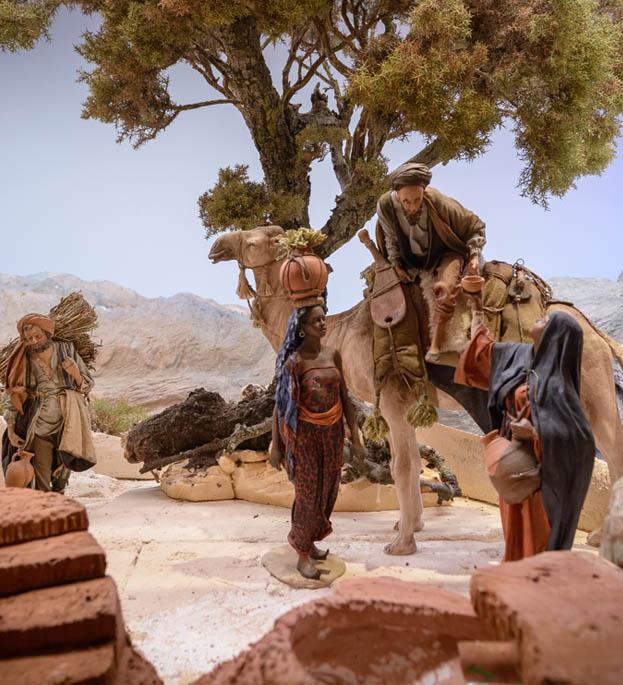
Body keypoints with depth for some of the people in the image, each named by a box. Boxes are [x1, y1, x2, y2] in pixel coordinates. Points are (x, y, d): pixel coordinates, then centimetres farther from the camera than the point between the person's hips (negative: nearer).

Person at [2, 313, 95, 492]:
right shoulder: (24, 360, -1)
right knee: (41, 482, -1)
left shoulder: (67, 350, -2)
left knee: (61, 475, 5)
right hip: (40, 428, 0)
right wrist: (11, 430, 1)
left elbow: (87, 386, 3)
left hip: (67, 427, 0)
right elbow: (12, 395, 6)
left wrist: (75, 374, -19)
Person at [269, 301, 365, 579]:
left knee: (327, 489, 13)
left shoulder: (332, 354, 2)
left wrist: (355, 435, 6)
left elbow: (344, 396, 7)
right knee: (307, 492, 0)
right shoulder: (294, 361, -12)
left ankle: (309, 542, 35)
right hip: (303, 432, -5)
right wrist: (276, 444, -6)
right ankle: (303, 556, 18)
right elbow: (280, 403, -7)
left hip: (332, 431, 5)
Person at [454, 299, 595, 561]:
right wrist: (477, 308, 26)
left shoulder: (555, 381, -21)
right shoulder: (521, 355, 2)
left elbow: (579, 437, -24)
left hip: (537, 473, -8)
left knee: (534, 541, 1)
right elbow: (482, 346, 20)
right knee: (518, 539, 18)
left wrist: (535, 433, -36)